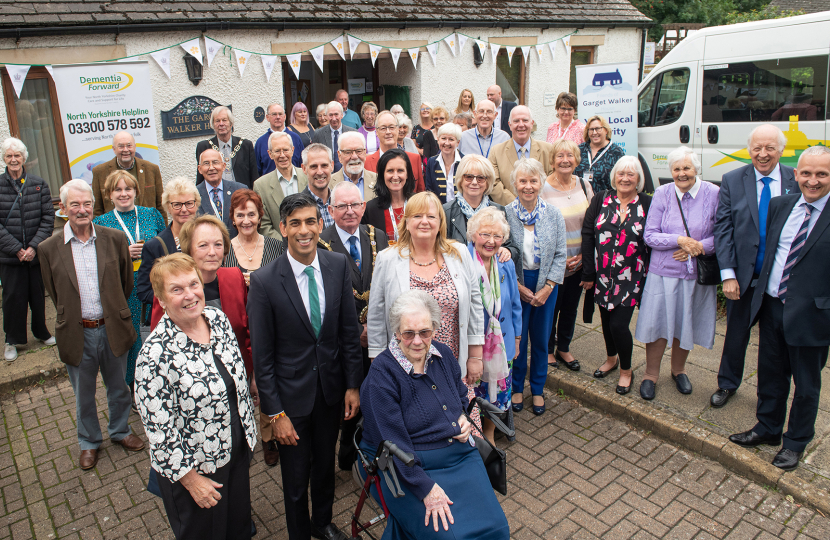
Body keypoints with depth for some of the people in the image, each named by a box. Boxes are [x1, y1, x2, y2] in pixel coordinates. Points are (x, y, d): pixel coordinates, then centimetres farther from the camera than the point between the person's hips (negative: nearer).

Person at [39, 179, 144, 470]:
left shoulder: (115, 239, -5)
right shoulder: (49, 248, -7)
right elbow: (54, 293, 5)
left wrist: (113, 312, 7)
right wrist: (72, 318, 5)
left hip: (112, 329, 1)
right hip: (77, 333, 0)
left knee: (118, 388, 18)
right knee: (83, 394, 17)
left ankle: (120, 431, 42)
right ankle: (89, 442, 39)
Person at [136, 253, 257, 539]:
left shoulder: (218, 318, -7)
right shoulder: (155, 354, -27)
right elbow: (158, 428, -21)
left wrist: (249, 428, 11)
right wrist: (190, 479, -14)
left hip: (237, 451, 5)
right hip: (194, 468, -5)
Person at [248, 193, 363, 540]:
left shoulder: (339, 266, -8)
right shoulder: (265, 281, -18)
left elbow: (349, 330, -1)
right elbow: (262, 355, -12)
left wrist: (353, 384, 0)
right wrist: (275, 413, -11)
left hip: (331, 389, 3)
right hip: (292, 395, -3)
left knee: (326, 464, 24)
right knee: (296, 479, 15)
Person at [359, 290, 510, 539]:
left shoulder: (443, 354, 2)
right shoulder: (381, 374, -17)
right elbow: (393, 443, -19)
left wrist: (463, 418, 0)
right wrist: (426, 488, -23)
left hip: (459, 455, 6)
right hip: (405, 467, -6)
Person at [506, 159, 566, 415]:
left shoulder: (554, 214, -3)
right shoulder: (505, 214, -10)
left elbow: (560, 255, -1)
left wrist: (547, 287, -9)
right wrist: (518, 287, -10)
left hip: (546, 284, 2)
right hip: (515, 285, -2)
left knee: (541, 339, 12)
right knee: (517, 338, 7)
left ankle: (537, 390, 31)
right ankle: (517, 388, 28)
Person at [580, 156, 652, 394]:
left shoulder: (648, 204, -2)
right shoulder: (600, 200, 0)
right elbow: (587, 236, -1)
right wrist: (588, 273, -4)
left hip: (631, 277, -2)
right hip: (603, 275, 3)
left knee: (619, 324, -5)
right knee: (606, 319, 16)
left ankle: (626, 370, 20)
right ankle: (611, 359, 43)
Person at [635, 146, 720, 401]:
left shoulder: (712, 194, -7)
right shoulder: (662, 194, -6)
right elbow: (650, 236, -7)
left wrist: (699, 246, -18)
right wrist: (679, 240, -20)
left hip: (697, 273, 1)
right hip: (663, 272, -1)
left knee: (686, 323, 16)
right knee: (658, 322, 7)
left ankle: (678, 369, 40)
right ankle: (651, 374, 26)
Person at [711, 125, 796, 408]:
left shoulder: (798, 181, -4)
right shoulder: (732, 180, -4)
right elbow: (723, 228, -7)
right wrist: (728, 274, -13)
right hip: (743, 275, 0)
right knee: (737, 333, 16)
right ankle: (727, 384, 37)